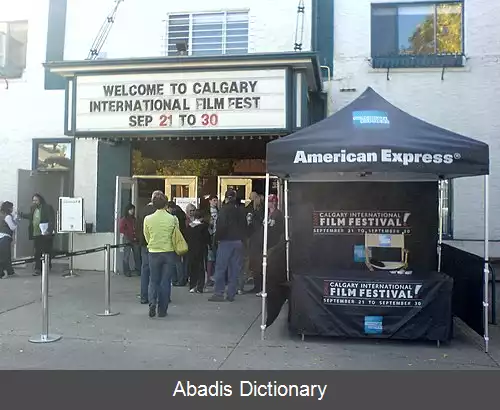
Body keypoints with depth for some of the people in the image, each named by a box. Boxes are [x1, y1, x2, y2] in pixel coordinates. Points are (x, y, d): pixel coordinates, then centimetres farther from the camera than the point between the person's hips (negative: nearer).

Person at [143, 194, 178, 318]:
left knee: (153, 280, 14)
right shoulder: (173, 219, -8)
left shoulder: (148, 219, -5)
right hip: (169, 253, 0)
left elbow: (147, 237, 6)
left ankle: (152, 302, -8)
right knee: (166, 281, 7)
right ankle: (162, 310, 11)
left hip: (153, 252, 1)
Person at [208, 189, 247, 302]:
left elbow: (221, 225, -16)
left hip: (226, 241, -5)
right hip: (239, 242, 6)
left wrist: (218, 237, -3)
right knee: (235, 269, 7)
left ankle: (219, 293, 0)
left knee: (220, 268, 1)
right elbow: (244, 225, 13)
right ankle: (231, 294, 10)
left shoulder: (225, 209, -9)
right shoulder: (241, 210, 9)